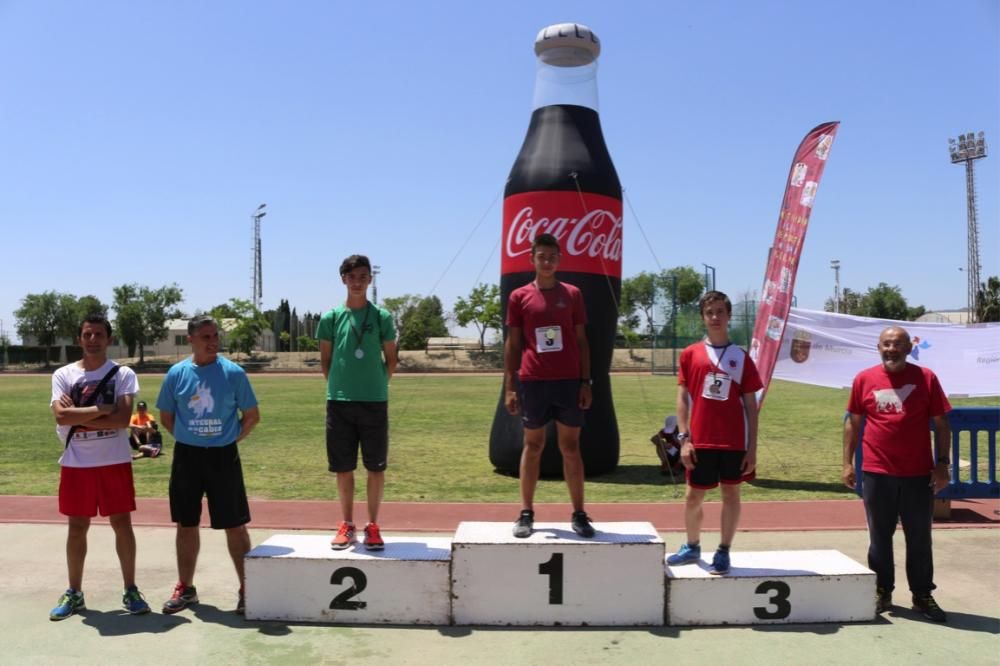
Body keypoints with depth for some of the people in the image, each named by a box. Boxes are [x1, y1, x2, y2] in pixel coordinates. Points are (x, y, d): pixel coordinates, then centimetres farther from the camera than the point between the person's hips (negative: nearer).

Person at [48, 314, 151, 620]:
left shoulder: (123, 374, -2)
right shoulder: (63, 374, 2)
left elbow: (123, 419, -14)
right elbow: (61, 416, -12)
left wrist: (79, 418, -12)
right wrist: (101, 409, -15)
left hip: (115, 462, -1)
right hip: (76, 463, 2)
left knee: (122, 523, 4)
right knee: (77, 526, 10)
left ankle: (130, 590, 14)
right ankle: (74, 593, 23)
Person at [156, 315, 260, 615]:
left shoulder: (233, 372, -6)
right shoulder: (177, 373, 0)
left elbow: (252, 416, 1)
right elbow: (166, 416, 11)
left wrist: (231, 439, -2)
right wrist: (189, 439, 5)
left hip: (223, 457, -2)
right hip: (186, 457, 2)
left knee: (235, 525, 2)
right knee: (186, 524, 12)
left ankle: (246, 589, 13)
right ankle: (185, 588, 27)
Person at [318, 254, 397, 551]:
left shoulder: (381, 317, 1)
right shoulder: (331, 317, 3)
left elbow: (391, 359, 7)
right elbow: (325, 359, 10)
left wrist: (379, 385, 2)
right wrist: (337, 387, 4)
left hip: (375, 402, -1)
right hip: (339, 402, 1)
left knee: (376, 466, 4)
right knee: (343, 467, 8)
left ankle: (372, 526, 16)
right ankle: (347, 525, 21)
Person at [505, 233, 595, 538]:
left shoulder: (572, 294, 6)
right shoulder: (519, 297, 4)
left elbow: (581, 341, 8)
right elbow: (512, 344, 5)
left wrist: (586, 381, 2)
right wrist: (509, 386, -1)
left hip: (568, 381, 1)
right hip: (532, 382, -1)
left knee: (570, 446, 5)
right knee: (533, 444, 6)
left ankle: (579, 513, 13)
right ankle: (526, 513, 15)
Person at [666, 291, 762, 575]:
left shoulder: (741, 358, 3)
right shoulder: (690, 354, 3)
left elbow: (750, 406, 3)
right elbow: (682, 398, 2)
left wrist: (752, 448, -1)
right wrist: (684, 438, -5)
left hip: (734, 442, 0)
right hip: (700, 441, 0)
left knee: (731, 493, 7)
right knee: (693, 495, 9)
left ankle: (723, 552, 21)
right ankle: (692, 546, 30)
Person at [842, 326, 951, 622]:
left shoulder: (926, 378, 0)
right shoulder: (864, 379, 2)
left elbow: (940, 424, 3)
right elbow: (853, 422, 6)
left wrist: (942, 463, -4)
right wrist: (847, 462, 2)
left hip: (918, 474, 0)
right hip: (876, 473, 0)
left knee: (919, 538, 10)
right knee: (880, 537, 10)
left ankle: (923, 596, 22)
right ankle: (882, 592, 22)